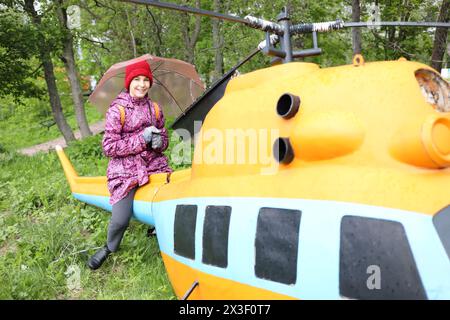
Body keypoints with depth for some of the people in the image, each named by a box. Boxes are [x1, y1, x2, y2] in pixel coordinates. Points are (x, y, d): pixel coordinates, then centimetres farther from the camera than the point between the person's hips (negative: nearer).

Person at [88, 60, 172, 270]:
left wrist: (159, 142, -9)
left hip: (154, 165, 4)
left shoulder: (155, 108, 8)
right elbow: (109, 147, -11)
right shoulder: (117, 110, -7)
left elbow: (164, 140, 16)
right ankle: (110, 248, 21)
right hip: (125, 170, -4)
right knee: (121, 219, -13)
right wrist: (141, 139, -17)